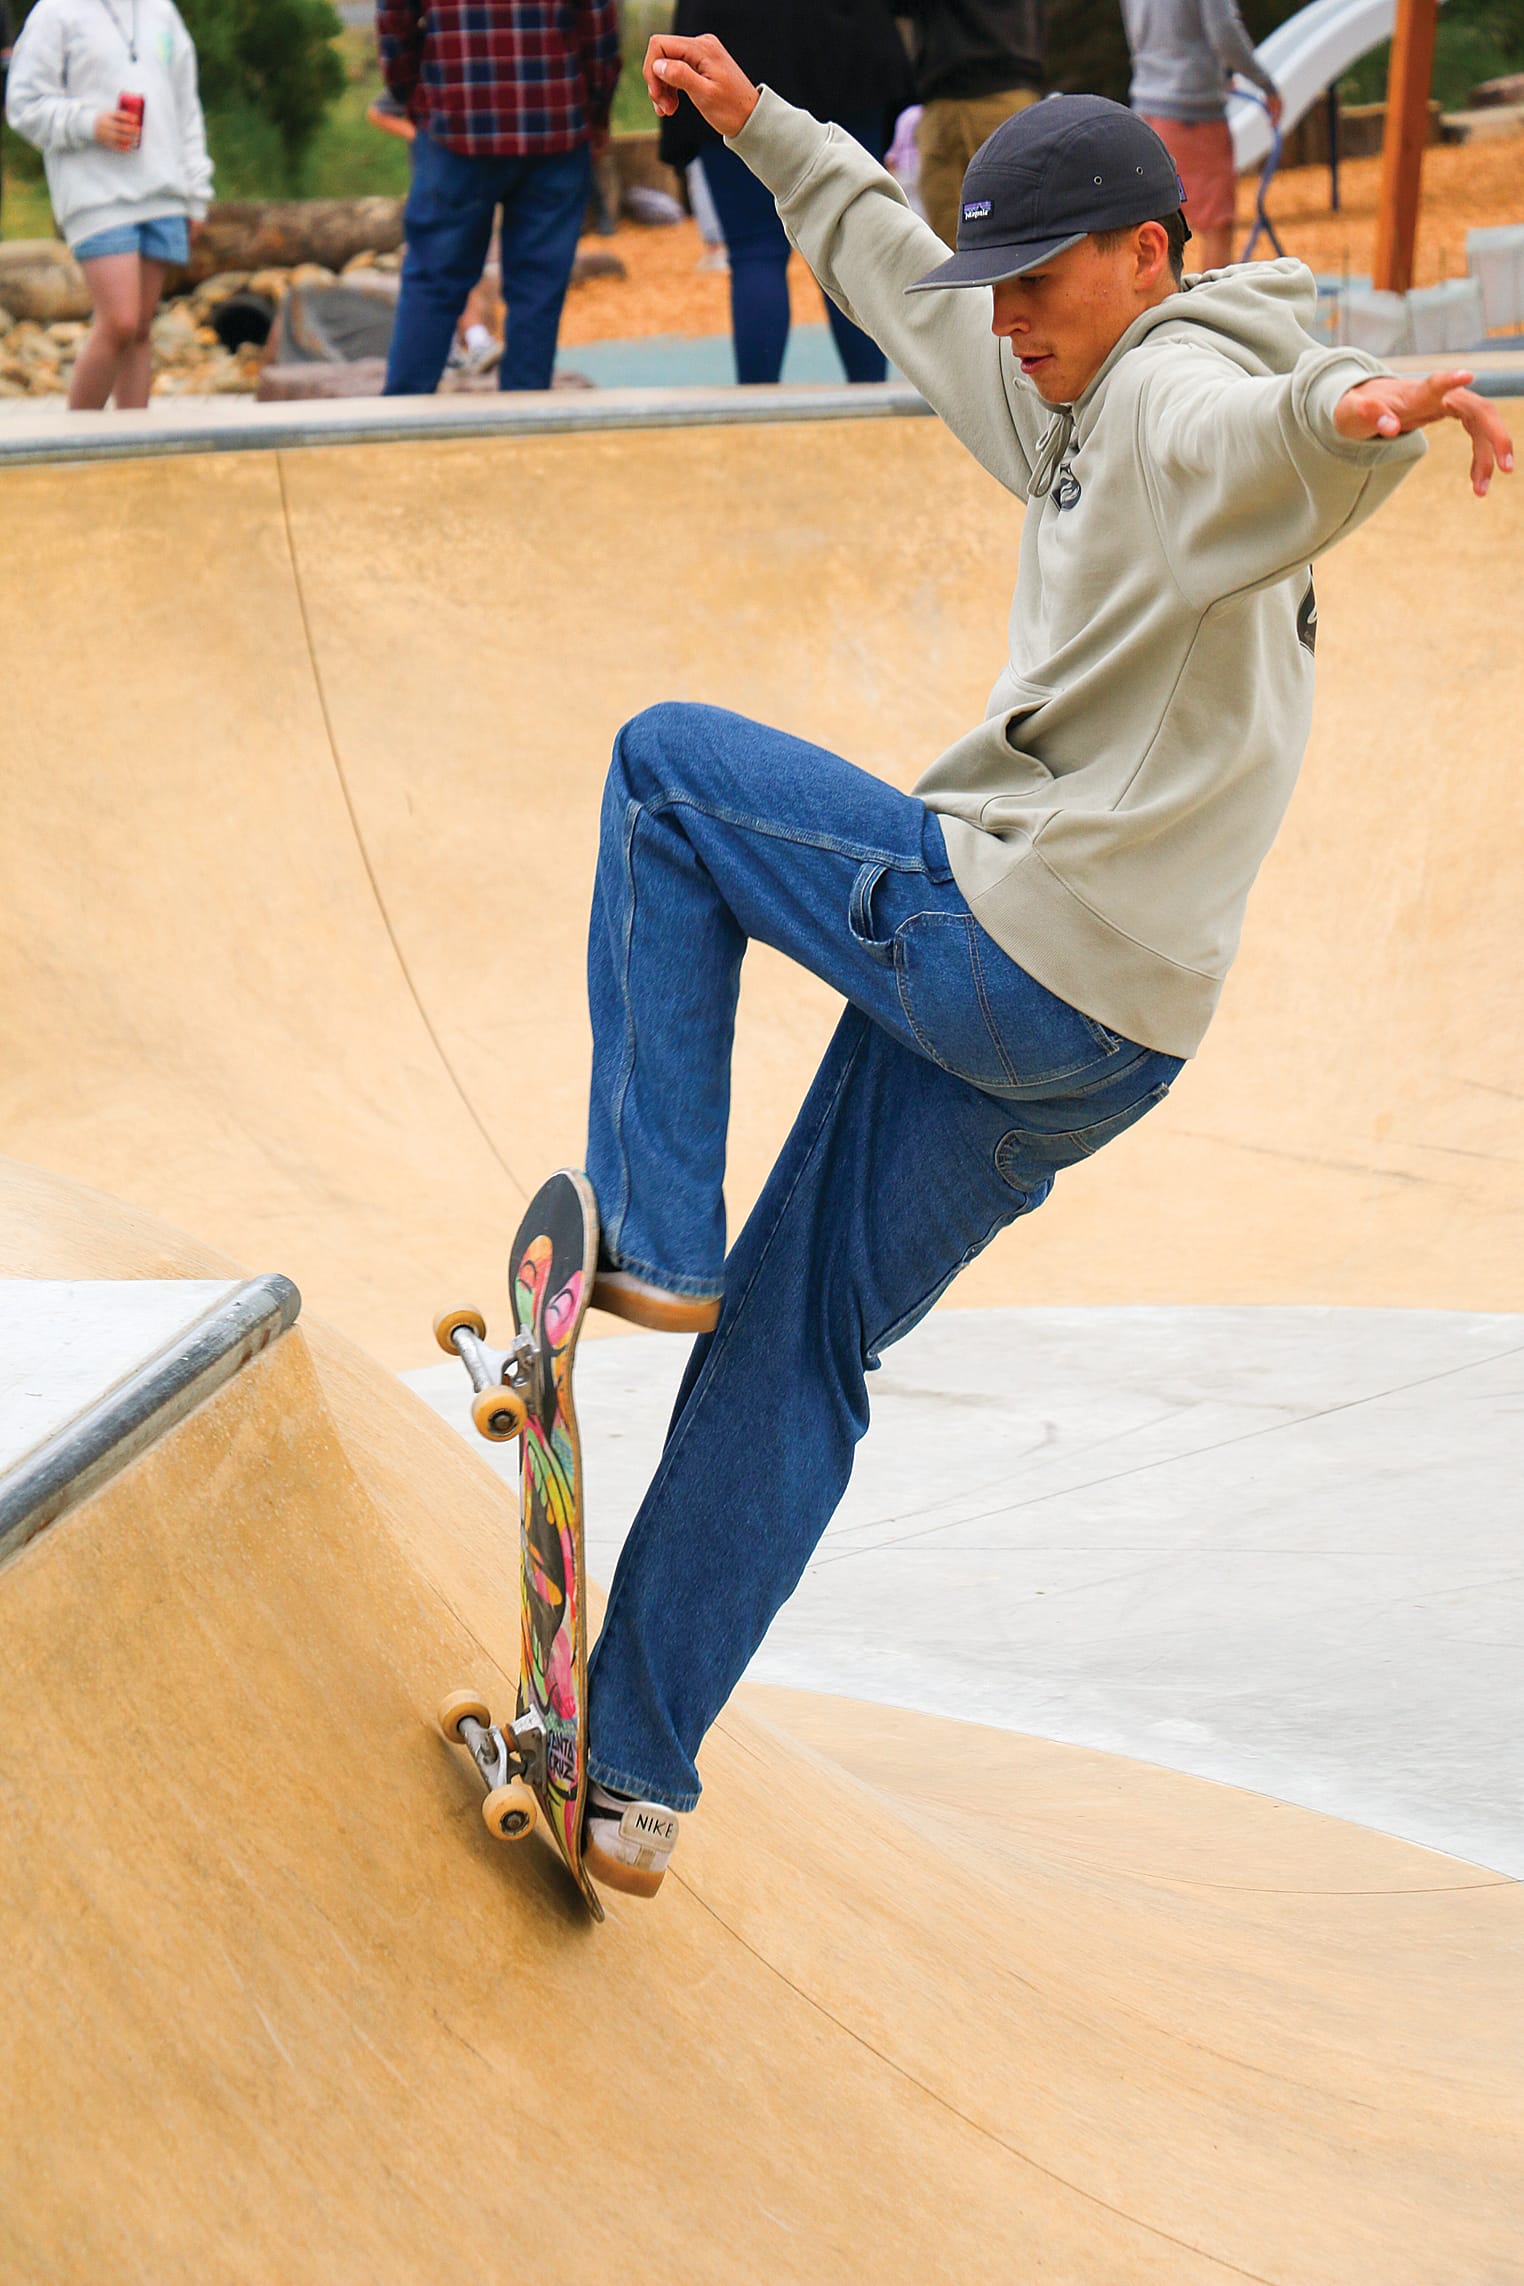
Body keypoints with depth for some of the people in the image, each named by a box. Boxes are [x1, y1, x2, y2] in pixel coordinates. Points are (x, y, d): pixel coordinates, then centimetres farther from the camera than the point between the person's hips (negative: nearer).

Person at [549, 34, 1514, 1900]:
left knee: (667, 764, 6)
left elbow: (1280, 441, -35)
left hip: (996, 934, -10)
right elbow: (896, 272, 37)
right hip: (1089, 1040, 10)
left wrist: (1359, 415, -58)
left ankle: (649, 1243, 4)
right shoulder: (1078, 404, 20)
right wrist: (759, 125, 43)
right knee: (795, 1350, 16)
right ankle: (632, 1776, 21)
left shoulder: (1183, 400, -10)